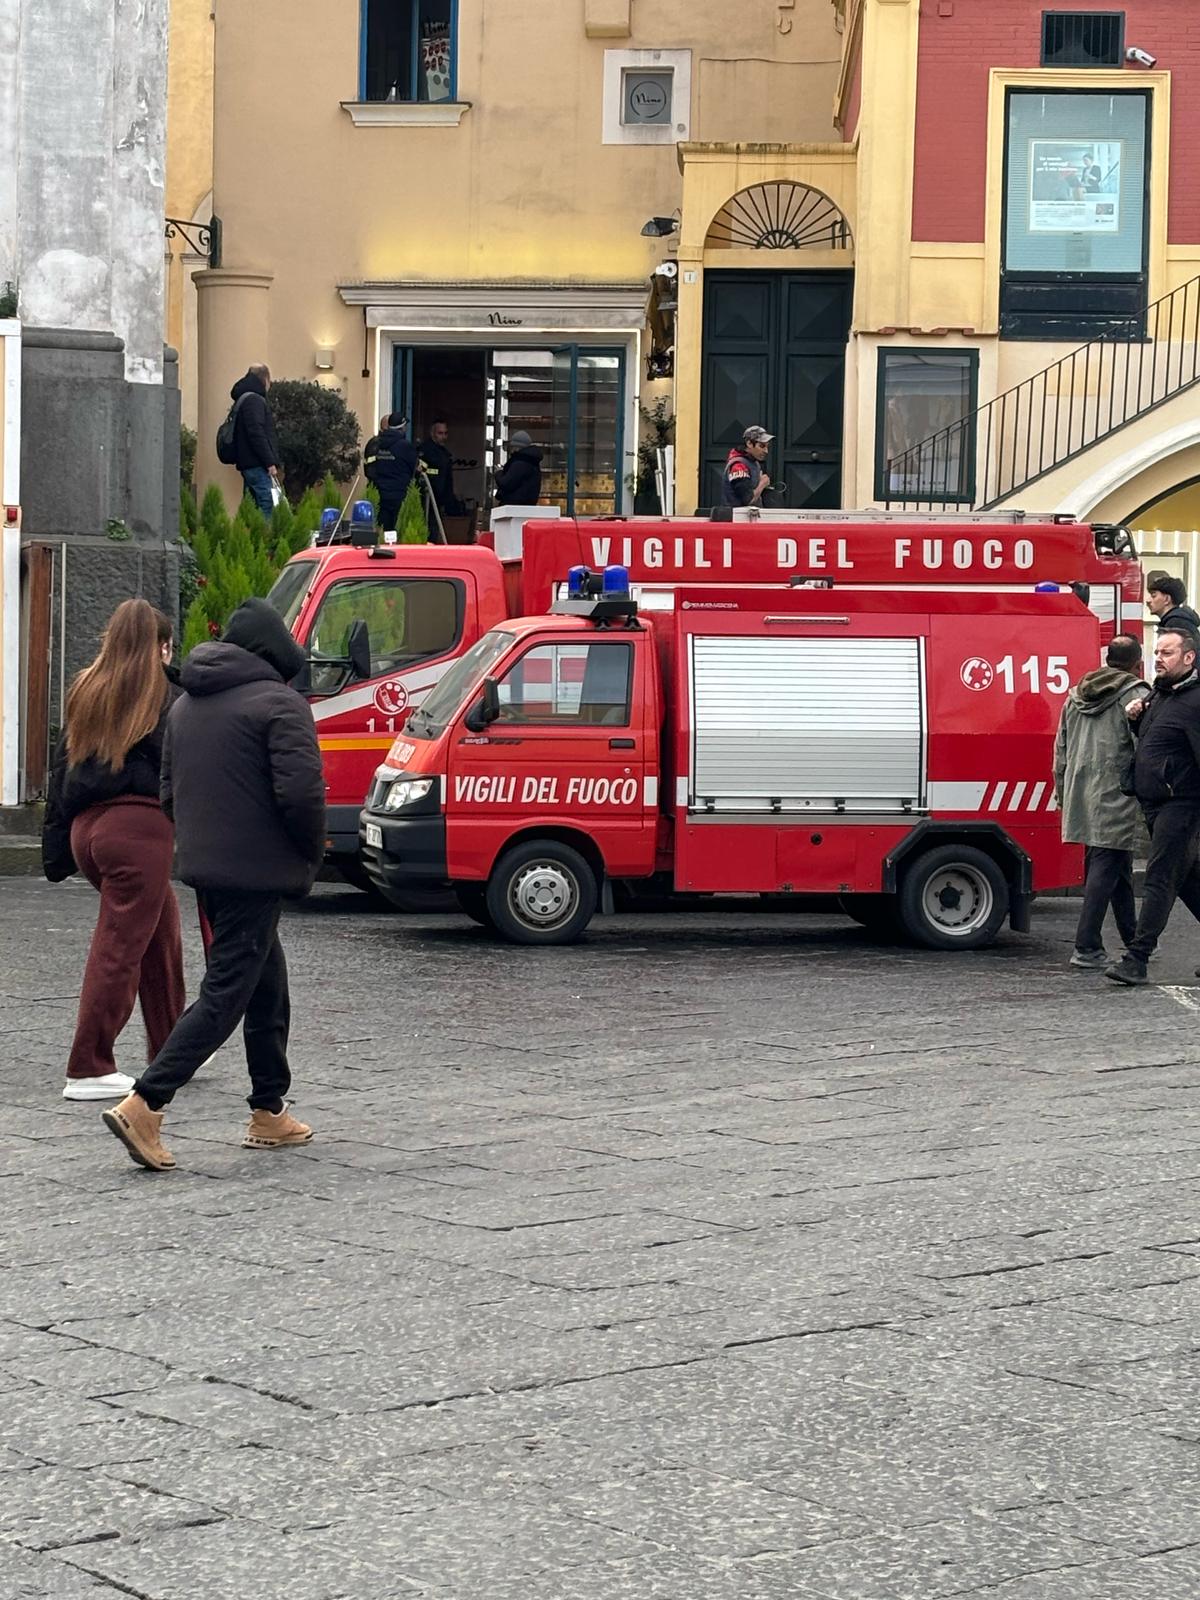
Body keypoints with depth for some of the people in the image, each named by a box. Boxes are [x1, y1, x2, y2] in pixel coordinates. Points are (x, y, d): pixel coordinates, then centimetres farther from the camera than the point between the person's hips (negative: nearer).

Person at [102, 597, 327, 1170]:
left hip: (203, 866, 9)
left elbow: (169, 791, 19)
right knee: (226, 994, -7)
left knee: (269, 985, 18)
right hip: (258, 870, -9)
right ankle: (142, 1105, -16)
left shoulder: (186, 705, 15)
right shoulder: (279, 704, -12)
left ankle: (270, 1113, 23)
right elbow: (300, 791, -20)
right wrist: (312, 851, -4)